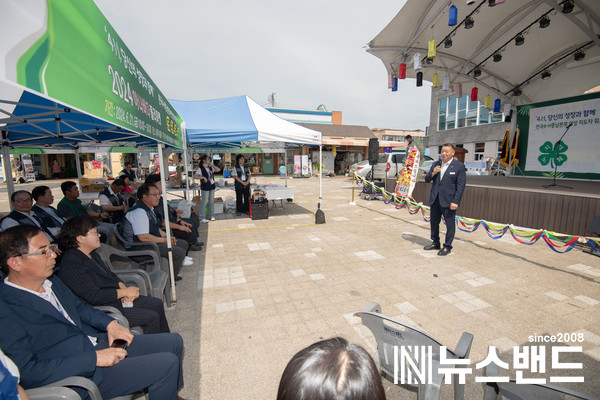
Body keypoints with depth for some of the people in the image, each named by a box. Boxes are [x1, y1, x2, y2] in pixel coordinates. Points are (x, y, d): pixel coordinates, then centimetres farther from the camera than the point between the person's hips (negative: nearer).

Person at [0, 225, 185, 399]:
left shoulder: (50, 281, 5)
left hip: (100, 342, 8)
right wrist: (94, 359, -23)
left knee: (173, 341, 6)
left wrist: (110, 324, 0)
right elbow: (26, 372, -23)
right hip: (81, 376, -8)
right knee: (166, 363, -18)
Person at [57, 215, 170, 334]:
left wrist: (123, 287, -4)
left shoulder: (92, 254, 8)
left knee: (157, 303, 7)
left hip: (118, 297, 10)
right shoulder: (71, 264, -22)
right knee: (151, 317, -17)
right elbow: (93, 296, -26)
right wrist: (124, 292, -17)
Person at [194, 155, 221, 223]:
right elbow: (195, 176, -18)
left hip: (212, 186, 6)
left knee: (211, 201, 11)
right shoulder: (200, 169, -9)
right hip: (205, 187, -6)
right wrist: (203, 177, -24)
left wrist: (212, 165, -4)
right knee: (204, 202, -4)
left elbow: (218, 169, 1)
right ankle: (203, 218, 4)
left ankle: (211, 215, 22)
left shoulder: (210, 167, 9)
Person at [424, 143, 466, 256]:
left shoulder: (459, 166, -5)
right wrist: (433, 173, -11)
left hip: (448, 201, -5)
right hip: (435, 200, 6)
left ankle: (447, 246, 17)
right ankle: (435, 243, 31)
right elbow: (427, 180, 11)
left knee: (450, 224, 3)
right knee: (434, 222, 15)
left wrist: (455, 201, -15)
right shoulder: (435, 164, 10)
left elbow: (460, 186, -9)